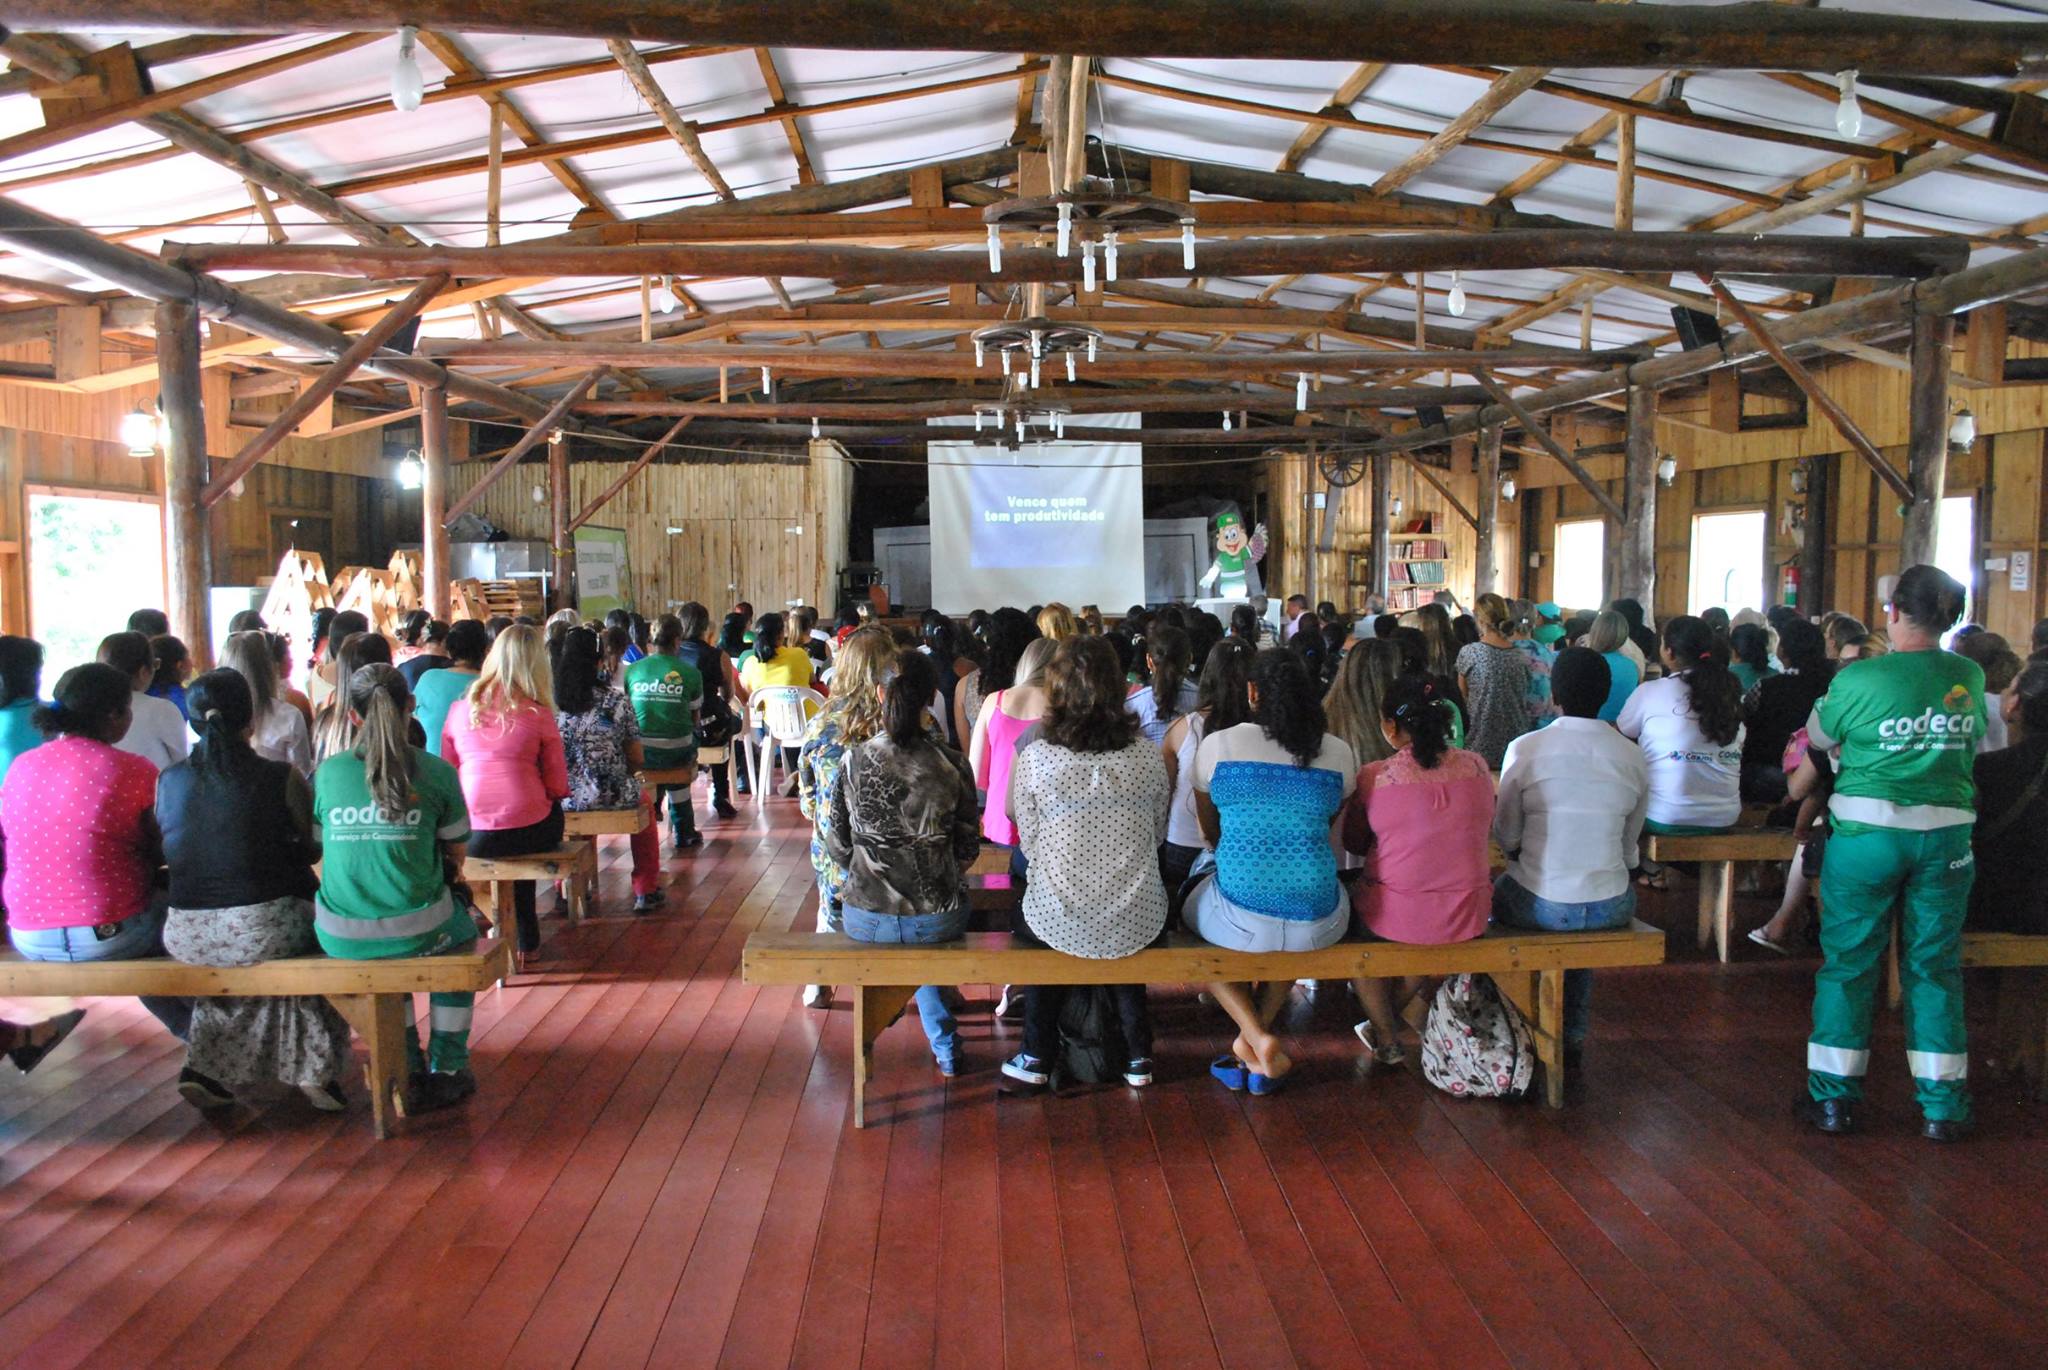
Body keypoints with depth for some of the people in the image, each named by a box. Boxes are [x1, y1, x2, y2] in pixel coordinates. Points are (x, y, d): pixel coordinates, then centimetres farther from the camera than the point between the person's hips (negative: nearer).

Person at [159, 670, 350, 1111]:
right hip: (263, 932, -4)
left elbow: (162, 853, 15)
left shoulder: (169, 780, 2)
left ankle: (211, 1066, 28)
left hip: (185, 937, 4)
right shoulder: (281, 777, -8)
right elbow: (315, 847, 3)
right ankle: (315, 1070, 25)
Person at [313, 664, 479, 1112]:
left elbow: (320, 851, 13)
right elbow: (455, 857, 3)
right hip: (417, 932, -3)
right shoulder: (436, 772, -6)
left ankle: (409, 1072, 38)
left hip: (339, 937, 3)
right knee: (462, 926, 32)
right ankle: (447, 1071, 33)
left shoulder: (327, 772, 1)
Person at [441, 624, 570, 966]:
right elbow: (558, 786, 0)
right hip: (528, 833, -3)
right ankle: (525, 938, 33)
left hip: (469, 837, 3)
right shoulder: (538, 713, -3)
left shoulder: (459, 710, 5)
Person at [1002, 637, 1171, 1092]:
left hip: (1061, 923, -2)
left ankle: (1037, 1057, 34)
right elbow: (1157, 836, 8)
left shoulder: (1034, 759, -13)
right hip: (1138, 923, 2)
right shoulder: (1148, 756, -6)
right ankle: (1137, 1054, 37)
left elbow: (1030, 845, -2)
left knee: (1030, 917, 33)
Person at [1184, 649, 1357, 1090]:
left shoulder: (1216, 745, -3)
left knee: (1190, 911, 31)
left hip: (1239, 917, -3)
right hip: (1319, 924, 3)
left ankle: (1256, 1036, 13)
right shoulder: (1339, 752, 1)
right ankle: (1256, 1033, 25)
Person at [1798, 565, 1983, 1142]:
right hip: (1947, 836, 3)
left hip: (1867, 833, -3)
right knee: (1934, 967, 12)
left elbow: (1819, 736, 4)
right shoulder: (1970, 678, 0)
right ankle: (1942, 1106, 18)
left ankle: (1834, 1098, 14)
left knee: (1848, 962, 8)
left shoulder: (1859, 679, -12)